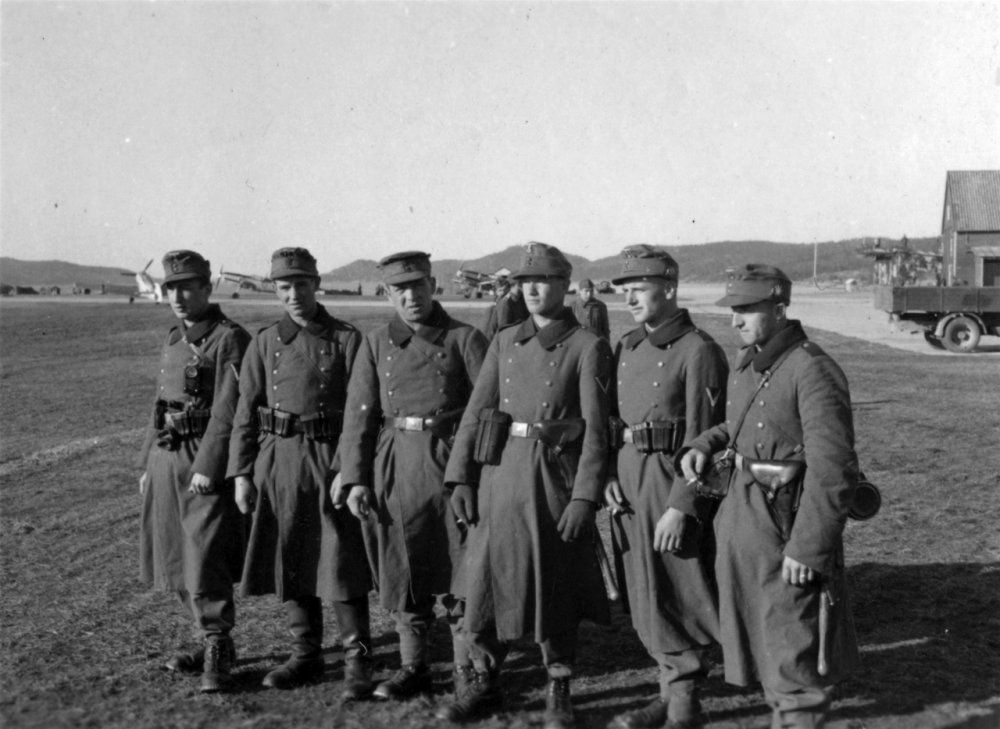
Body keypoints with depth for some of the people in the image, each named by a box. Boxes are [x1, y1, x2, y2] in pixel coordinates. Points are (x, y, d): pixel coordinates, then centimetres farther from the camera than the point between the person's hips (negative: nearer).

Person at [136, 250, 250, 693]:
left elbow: (228, 412, -17)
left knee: (204, 560, -11)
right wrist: (149, 462, 18)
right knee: (176, 559, 13)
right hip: (167, 459, 8)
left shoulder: (229, 340, -10)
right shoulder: (174, 341, 15)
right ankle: (213, 642, 26)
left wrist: (207, 467, -21)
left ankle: (217, 653, 1)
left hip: (208, 461, -8)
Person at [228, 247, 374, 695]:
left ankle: (357, 661, 8)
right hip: (279, 460, 4)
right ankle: (306, 655, 25)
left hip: (333, 459, -3)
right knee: (289, 562, 11)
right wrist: (241, 473, 2)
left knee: (342, 562, -3)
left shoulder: (346, 339, -1)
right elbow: (246, 413, 8)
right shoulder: (264, 343, 7)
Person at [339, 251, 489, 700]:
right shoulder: (375, 344, 8)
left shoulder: (464, 339, 0)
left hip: (453, 462, -3)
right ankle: (413, 667, 24)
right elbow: (359, 414, 6)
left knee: (458, 570, 3)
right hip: (395, 464, 3)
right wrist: (355, 479, -1)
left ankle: (467, 668, 18)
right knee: (402, 571, 10)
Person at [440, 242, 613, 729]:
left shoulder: (588, 347, -4)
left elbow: (595, 428, -8)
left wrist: (585, 497, -14)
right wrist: (460, 478, 0)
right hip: (499, 473, 4)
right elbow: (476, 412, 8)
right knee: (483, 579, 7)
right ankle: (485, 683, 25)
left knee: (555, 588, 5)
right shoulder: (504, 342, 10)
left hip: (556, 476, -4)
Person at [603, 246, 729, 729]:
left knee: (689, 595, 0)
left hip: (673, 480, -7)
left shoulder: (699, 351, -12)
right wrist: (609, 475, 1)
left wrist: (680, 507, -18)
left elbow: (702, 438, -15)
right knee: (648, 598, 13)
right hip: (627, 481, 7)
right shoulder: (627, 347, 11)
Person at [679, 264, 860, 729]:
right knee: (754, 629, 21)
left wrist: (808, 547, -22)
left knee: (792, 642, 4)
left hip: (785, 523, -9)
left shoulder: (813, 371, -19)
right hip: (738, 516, 9)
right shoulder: (746, 363, 7)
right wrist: (704, 445, 4)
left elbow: (833, 469, -22)